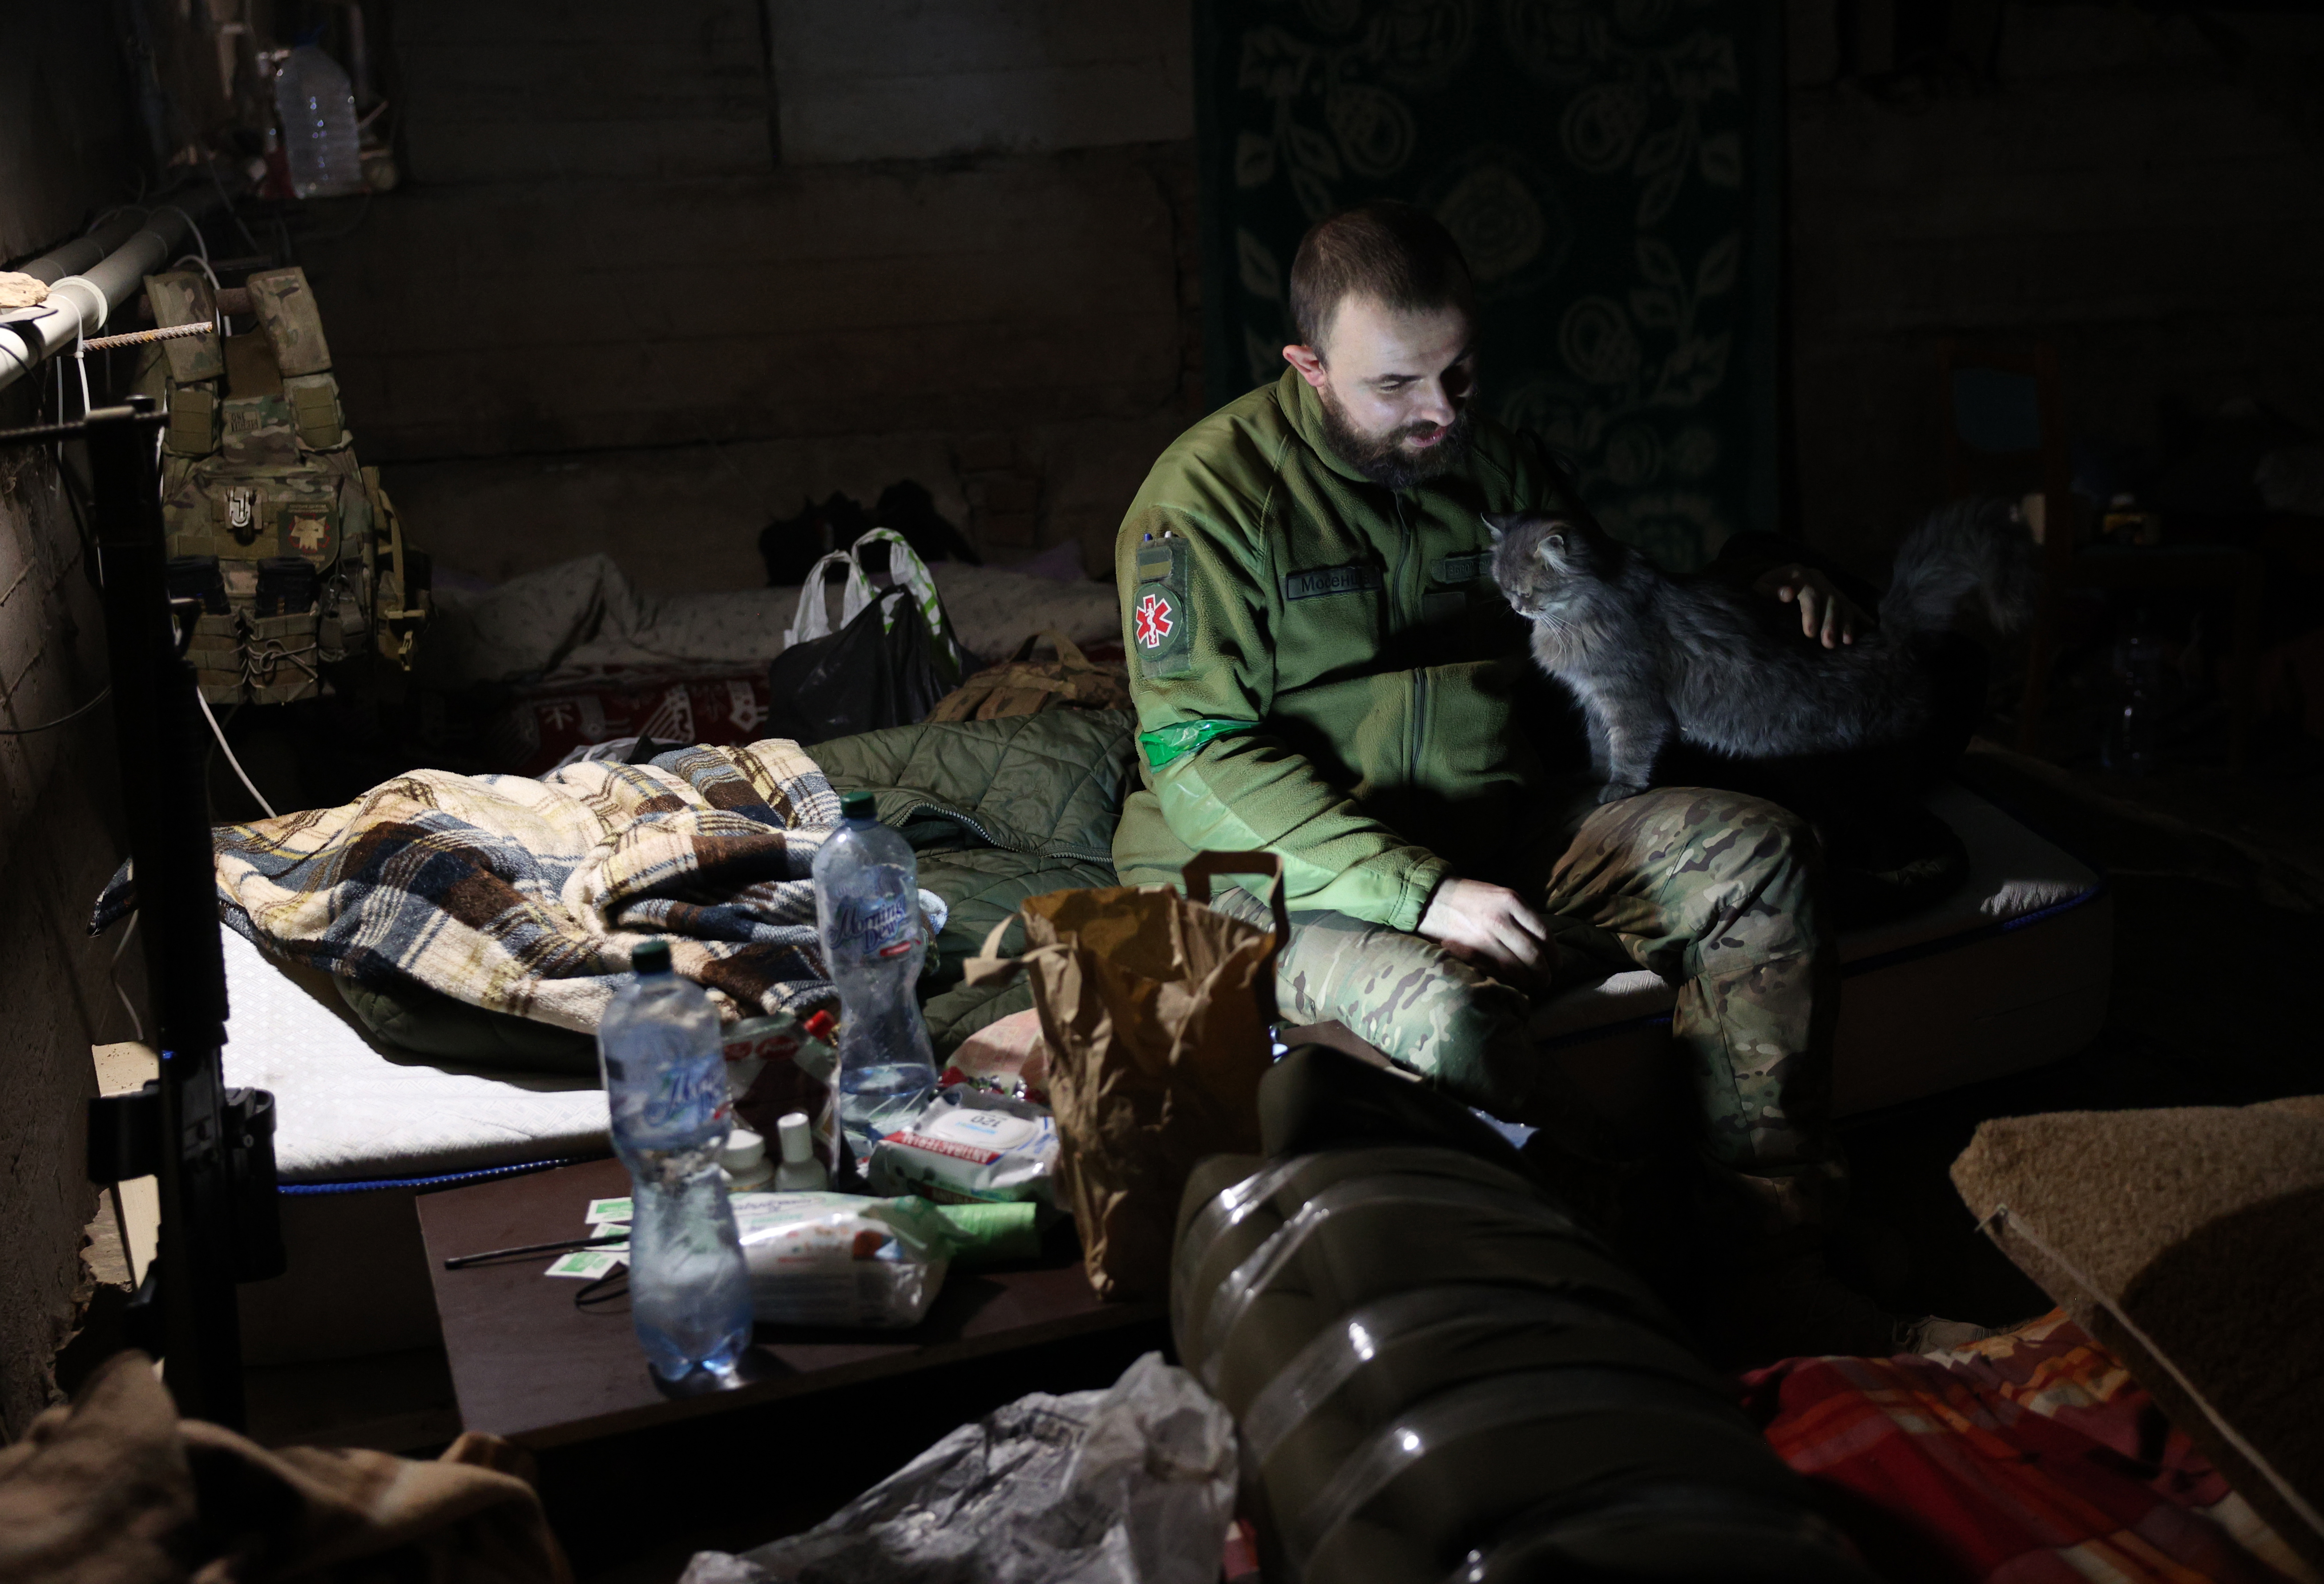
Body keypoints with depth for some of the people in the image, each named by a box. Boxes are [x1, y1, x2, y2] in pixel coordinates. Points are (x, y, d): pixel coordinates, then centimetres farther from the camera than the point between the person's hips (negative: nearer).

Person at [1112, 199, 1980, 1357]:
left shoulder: (1492, 465, 13)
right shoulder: (1210, 494, -8)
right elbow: (1201, 759, -16)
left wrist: (1760, 592, 7)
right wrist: (1419, 893, -24)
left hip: (1500, 840, 6)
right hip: (1272, 877, -6)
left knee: (1751, 851, -14)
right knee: (1435, 1011, -38)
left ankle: (1775, 1270, -18)